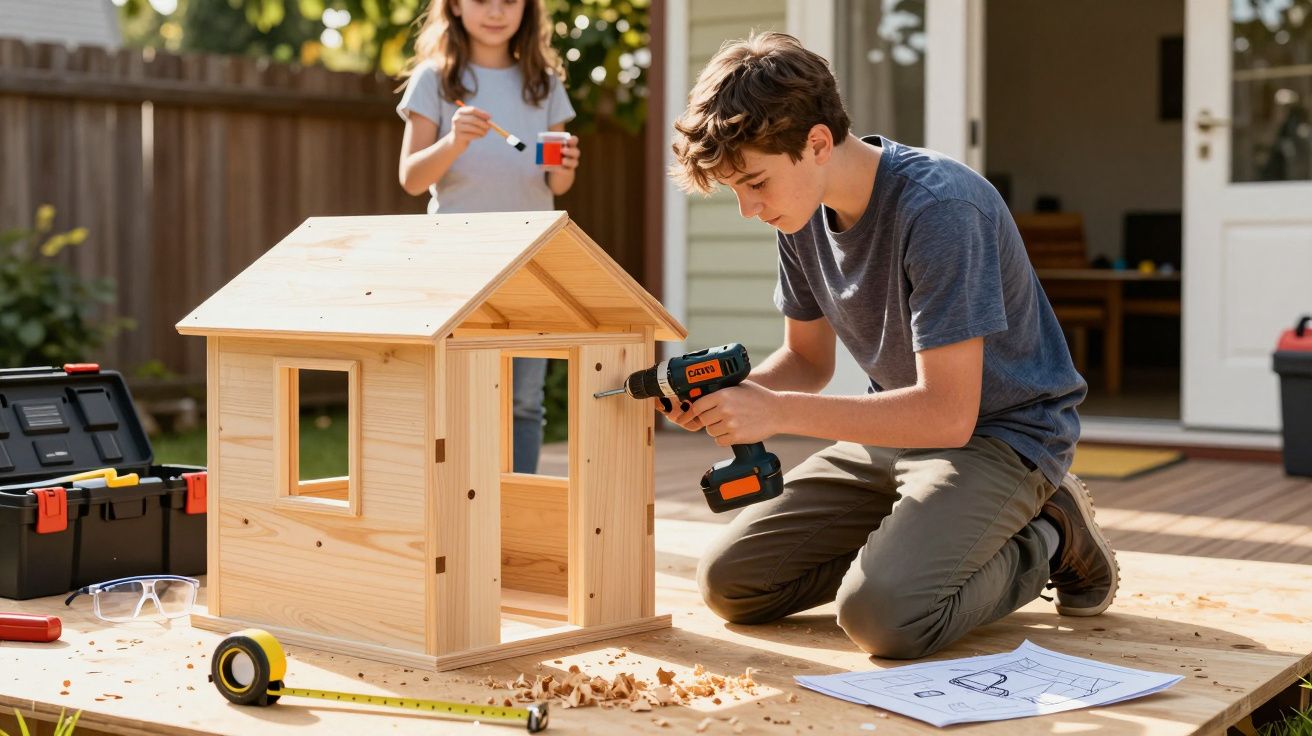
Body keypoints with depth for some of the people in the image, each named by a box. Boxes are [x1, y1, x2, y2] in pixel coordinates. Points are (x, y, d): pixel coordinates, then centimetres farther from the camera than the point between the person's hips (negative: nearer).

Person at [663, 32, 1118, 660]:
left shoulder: (939, 207, -28)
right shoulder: (803, 214, -4)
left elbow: (948, 414, -29)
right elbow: (808, 360, 9)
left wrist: (775, 411, -31)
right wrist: (730, 394, -14)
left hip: (1001, 436, -7)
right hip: (897, 430, 7)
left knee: (880, 614, -30)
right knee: (728, 581, -2)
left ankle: (1046, 545, -3)